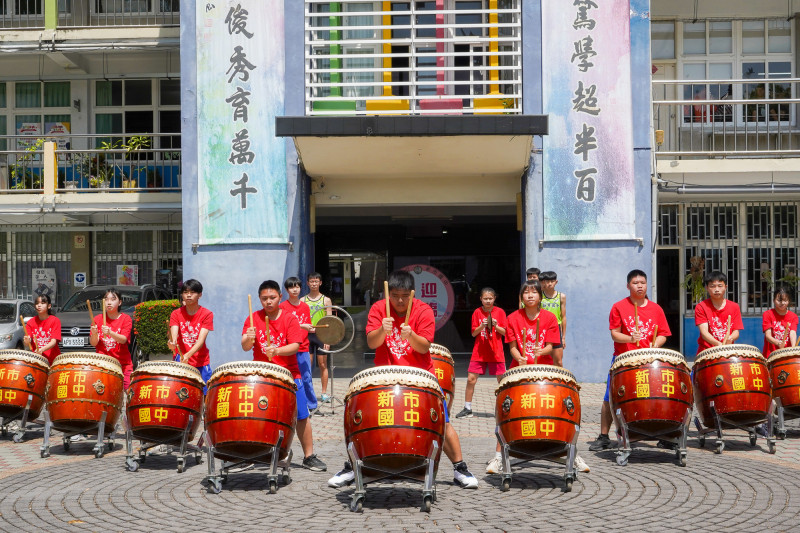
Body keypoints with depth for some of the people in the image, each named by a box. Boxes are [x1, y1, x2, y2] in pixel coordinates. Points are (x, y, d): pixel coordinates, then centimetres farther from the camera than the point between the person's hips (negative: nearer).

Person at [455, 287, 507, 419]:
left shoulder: (500, 312, 0)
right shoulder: (477, 312, 2)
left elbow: (505, 332, -1)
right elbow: (474, 333, 1)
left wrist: (496, 326, -19)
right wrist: (482, 326, -17)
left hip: (496, 352, -1)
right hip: (479, 352, 1)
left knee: (502, 381, 1)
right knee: (471, 379, -2)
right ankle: (467, 409, 9)